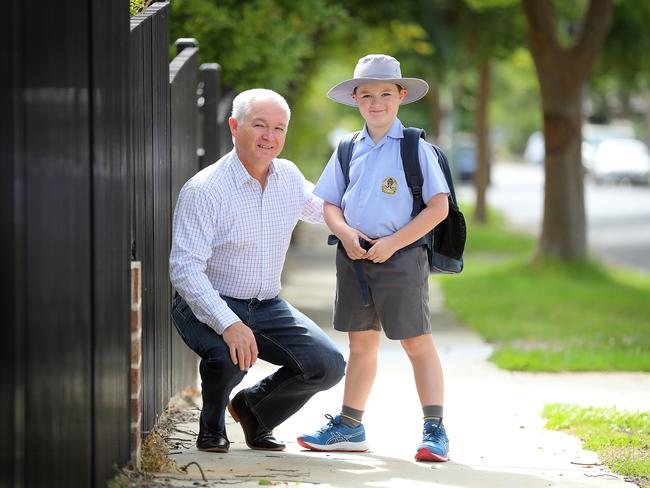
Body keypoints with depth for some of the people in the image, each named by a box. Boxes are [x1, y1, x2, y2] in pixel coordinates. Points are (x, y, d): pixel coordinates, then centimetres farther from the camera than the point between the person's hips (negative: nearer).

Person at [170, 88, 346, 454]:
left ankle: (254, 408, 17)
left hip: (267, 307, 6)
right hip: (208, 306, -6)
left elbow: (319, 209, 24)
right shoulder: (204, 190, -20)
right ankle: (212, 424, -2)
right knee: (232, 354, -36)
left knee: (328, 365, -11)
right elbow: (185, 269, -26)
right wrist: (228, 324, -38)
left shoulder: (289, 177, 1)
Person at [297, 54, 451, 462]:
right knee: (361, 342, 13)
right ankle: (350, 427, 21)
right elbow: (330, 204, 14)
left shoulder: (416, 148, -4)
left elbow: (439, 207, -8)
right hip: (354, 257, 5)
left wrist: (393, 243, -14)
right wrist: (345, 233, -8)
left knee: (417, 343, -3)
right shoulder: (348, 151, 10)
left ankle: (435, 429, 1)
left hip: (400, 256, -5)